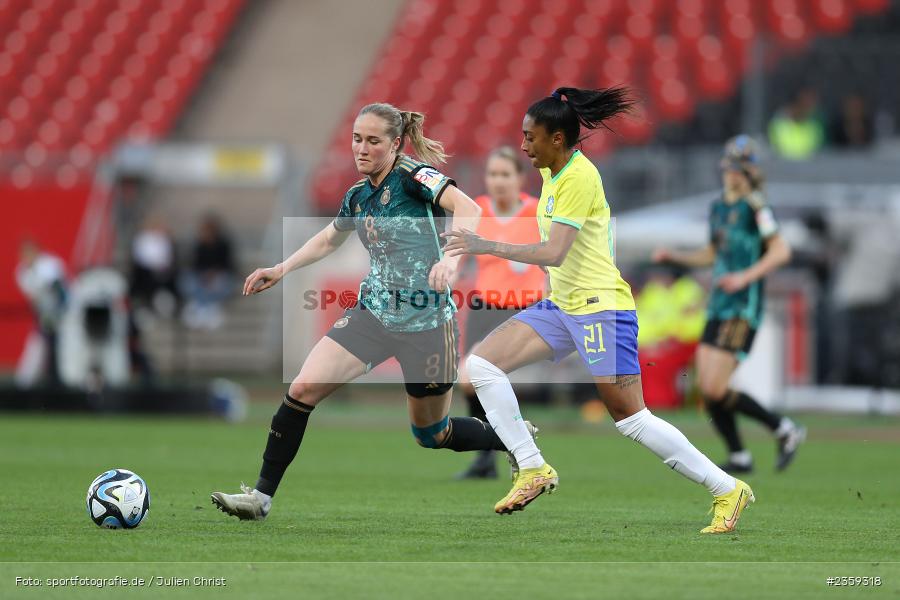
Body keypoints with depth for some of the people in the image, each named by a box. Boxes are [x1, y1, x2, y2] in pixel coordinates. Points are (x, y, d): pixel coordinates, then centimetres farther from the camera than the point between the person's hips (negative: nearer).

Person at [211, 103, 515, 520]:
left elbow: (467, 209, -28)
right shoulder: (358, 196, 8)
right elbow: (327, 240, 29)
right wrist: (282, 269, 17)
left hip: (427, 323, -6)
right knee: (303, 388, -13)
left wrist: (452, 258, -43)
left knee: (432, 434, 8)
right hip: (373, 312, 6)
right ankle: (262, 495, -7)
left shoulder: (412, 176, -12)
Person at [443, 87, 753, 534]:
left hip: (599, 307, -9)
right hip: (560, 306, 9)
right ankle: (533, 470, 0)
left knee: (631, 420, -8)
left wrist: (487, 247, -25)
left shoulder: (579, 178, -18)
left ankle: (728, 490, 3)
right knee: (481, 363, -4)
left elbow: (554, 253, -26)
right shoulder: (553, 172, 10)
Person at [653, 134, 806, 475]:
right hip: (718, 308, 8)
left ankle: (784, 430, 1)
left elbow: (781, 251, -16)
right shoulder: (718, 208, 15)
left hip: (743, 310, -8)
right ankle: (739, 456, 14)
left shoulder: (754, 206, -10)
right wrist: (673, 257, 14)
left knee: (716, 389, -13)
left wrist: (745, 277, -24)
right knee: (706, 387, 3)